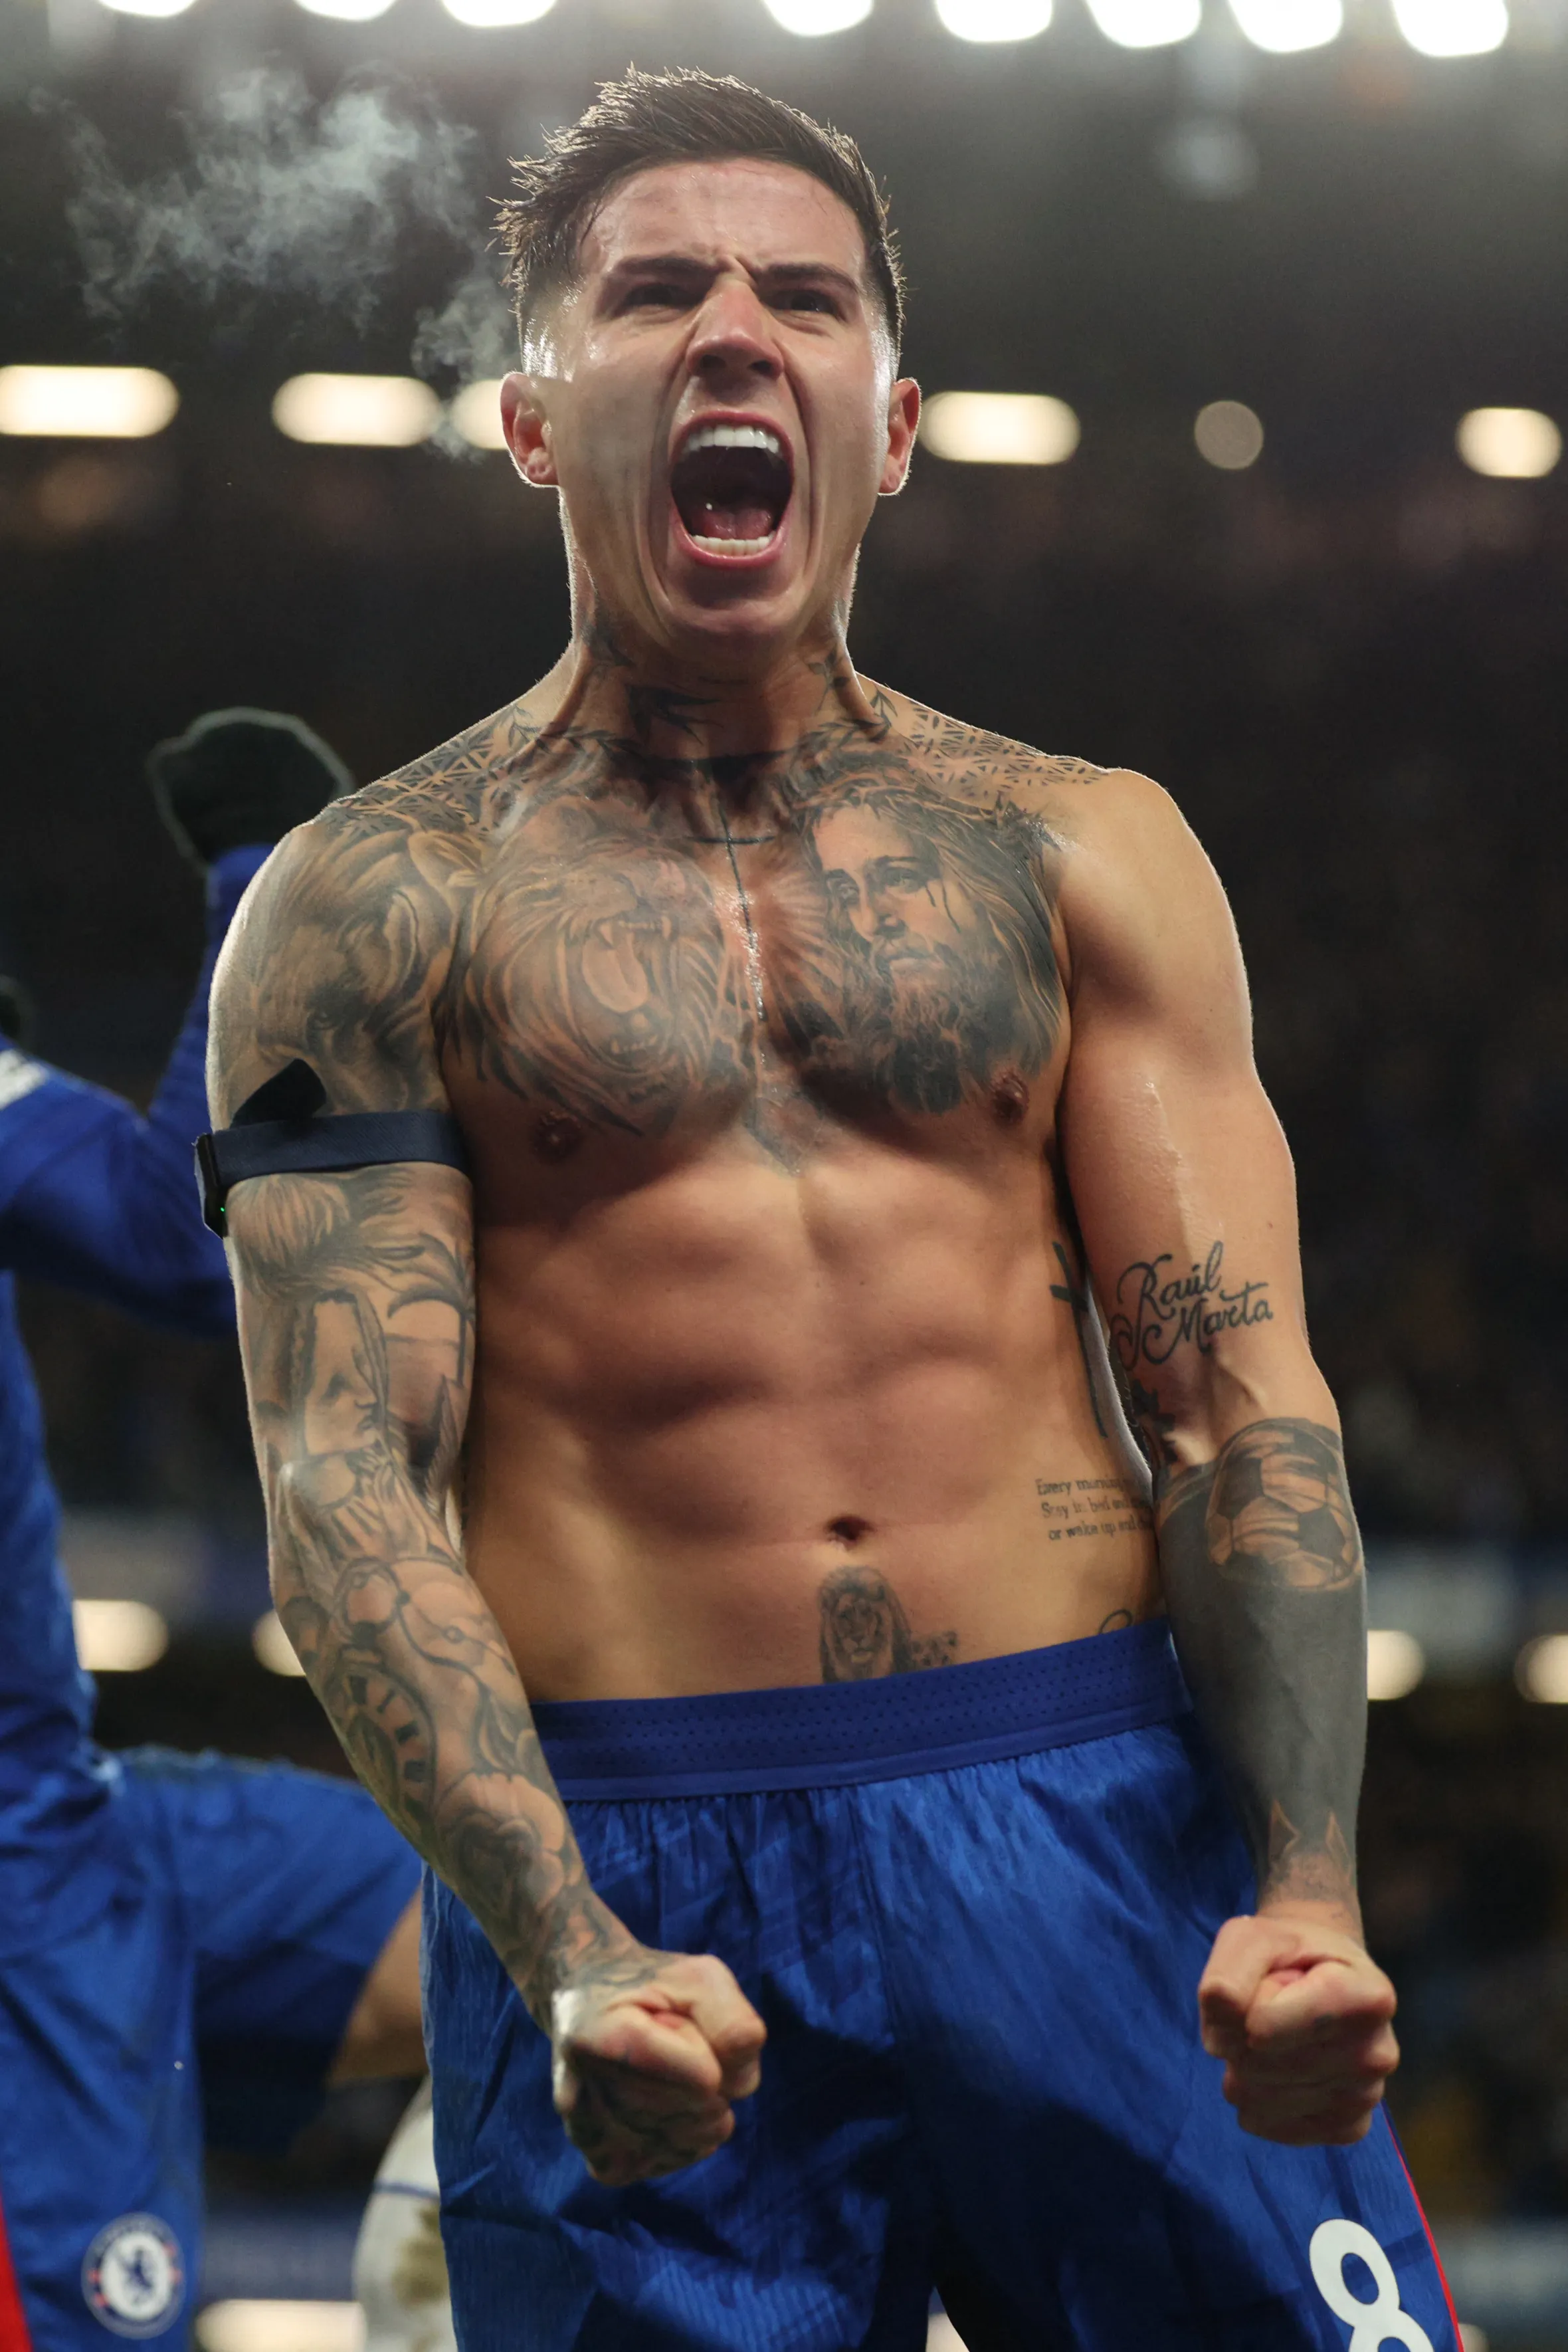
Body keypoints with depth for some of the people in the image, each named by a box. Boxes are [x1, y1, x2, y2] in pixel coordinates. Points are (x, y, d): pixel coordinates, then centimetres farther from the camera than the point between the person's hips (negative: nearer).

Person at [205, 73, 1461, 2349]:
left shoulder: (1081, 854, 11)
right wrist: (566, 1952, -19)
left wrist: (1309, 1893, -12)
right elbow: (347, 1481, -4)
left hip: (1101, 1817, 2)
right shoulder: (374, 906, 4)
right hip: (630, 1874, -2)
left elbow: (1246, 1409, 5)